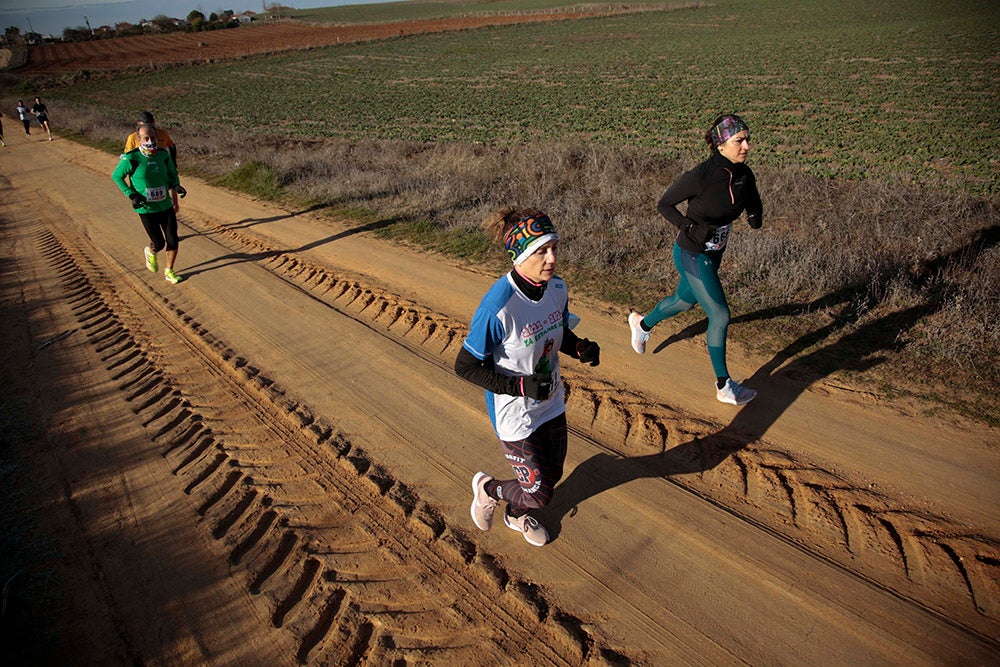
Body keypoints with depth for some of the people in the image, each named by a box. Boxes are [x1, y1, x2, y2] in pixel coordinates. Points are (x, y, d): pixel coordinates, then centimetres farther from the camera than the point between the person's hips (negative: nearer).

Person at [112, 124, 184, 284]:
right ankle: (150, 252, 39)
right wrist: (131, 195, -13)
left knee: (173, 241, 3)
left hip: (166, 206, 4)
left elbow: (172, 174, 15)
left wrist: (174, 197, 10)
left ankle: (169, 272, 24)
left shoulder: (163, 155, -2)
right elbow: (116, 176, -2)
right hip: (146, 209, -4)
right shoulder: (131, 158, -15)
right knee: (159, 244, 1)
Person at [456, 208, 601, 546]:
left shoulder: (557, 288, -10)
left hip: (551, 403, 7)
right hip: (514, 414, -7)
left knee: (552, 474, 24)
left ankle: (517, 515, 57)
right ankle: (488, 487, 38)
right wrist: (521, 386, -28)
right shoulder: (498, 306, -32)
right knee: (539, 494, 5)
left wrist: (580, 347, -13)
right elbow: (466, 366, -22)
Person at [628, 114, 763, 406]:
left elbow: (754, 206, 10)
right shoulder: (700, 176, -26)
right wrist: (692, 228, -27)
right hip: (692, 254, -8)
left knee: (685, 300, 27)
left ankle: (642, 323, 57)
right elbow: (664, 204, -15)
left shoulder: (744, 174, -5)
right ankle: (724, 387, 11)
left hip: (714, 253, 8)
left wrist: (755, 216, -14)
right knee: (720, 316, -5)